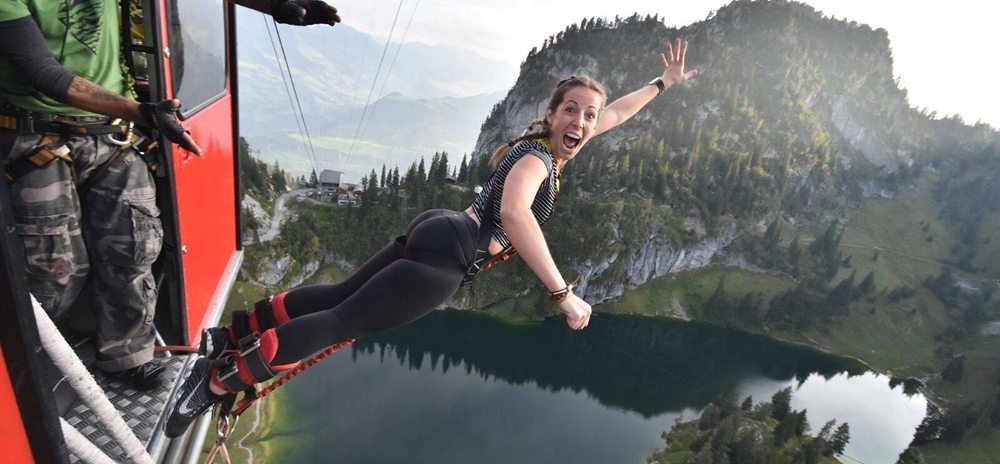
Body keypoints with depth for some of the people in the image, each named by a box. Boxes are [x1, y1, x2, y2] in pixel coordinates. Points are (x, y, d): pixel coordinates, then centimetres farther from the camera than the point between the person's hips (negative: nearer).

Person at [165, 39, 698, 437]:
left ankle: (228, 335, 24)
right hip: (447, 254, -9)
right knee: (342, 321, -5)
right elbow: (514, 213, -32)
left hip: (434, 230, 9)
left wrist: (665, 82, 41)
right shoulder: (536, 157, -11)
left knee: (338, 294, 14)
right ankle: (220, 379, 1)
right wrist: (563, 293, -30)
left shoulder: (547, 149, 17)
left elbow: (614, 112, 31)